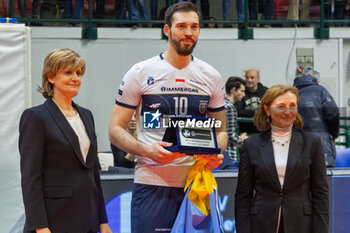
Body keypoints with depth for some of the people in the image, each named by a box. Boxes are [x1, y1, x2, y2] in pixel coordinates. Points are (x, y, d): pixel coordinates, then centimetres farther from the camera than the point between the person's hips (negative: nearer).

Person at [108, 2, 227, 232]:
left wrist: (216, 153, -6)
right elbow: (115, 129, 1)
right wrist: (146, 149, -17)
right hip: (152, 182, -3)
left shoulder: (211, 77, 11)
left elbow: (221, 130, 18)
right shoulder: (141, 73, 1)